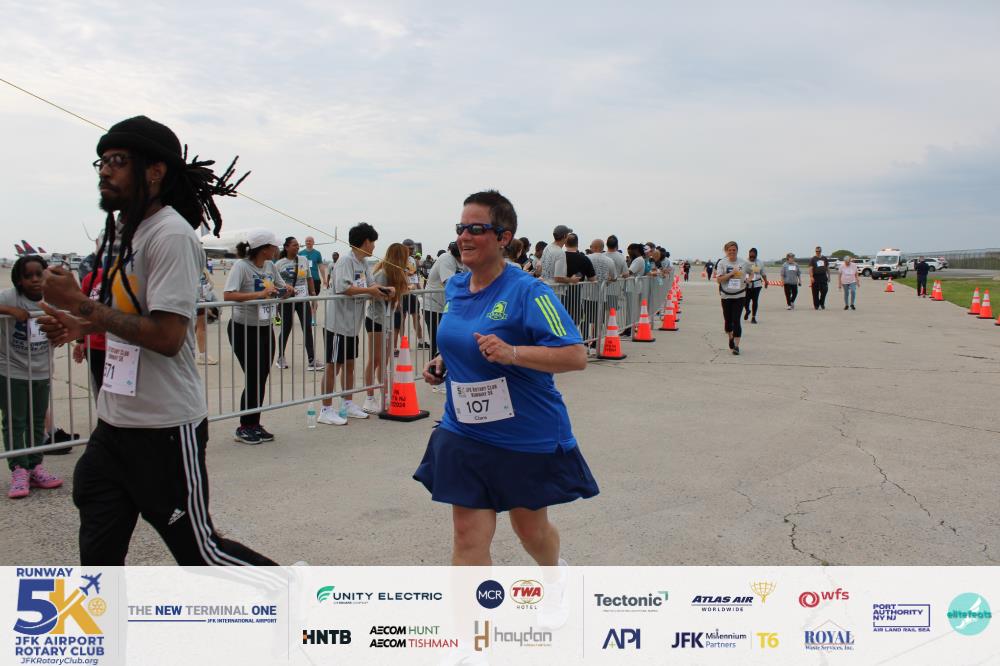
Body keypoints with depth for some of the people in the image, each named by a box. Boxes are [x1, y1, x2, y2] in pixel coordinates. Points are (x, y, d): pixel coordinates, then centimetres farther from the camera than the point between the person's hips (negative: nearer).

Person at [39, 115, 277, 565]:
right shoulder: (121, 229, 12)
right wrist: (82, 326, 6)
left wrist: (80, 304, -19)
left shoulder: (171, 235, -17)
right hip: (114, 423, 9)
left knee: (197, 549, 5)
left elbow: (166, 336, -25)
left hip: (165, 428, -9)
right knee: (98, 556, 12)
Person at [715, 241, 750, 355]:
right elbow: (718, 279, -11)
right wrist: (731, 273, -18)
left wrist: (748, 280, 4)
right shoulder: (722, 263, -3)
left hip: (739, 295, -1)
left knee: (736, 320, -9)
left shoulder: (743, 263, 2)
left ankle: (736, 346, -7)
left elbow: (751, 272, 21)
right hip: (726, 295, 1)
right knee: (728, 320, 10)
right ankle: (731, 338, 39)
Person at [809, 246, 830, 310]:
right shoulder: (813, 259, 2)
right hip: (816, 277, -3)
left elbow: (827, 268, 18)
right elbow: (810, 268, -7)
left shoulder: (824, 258, 13)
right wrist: (811, 277, -19)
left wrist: (829, 276, 13)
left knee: (824, 290, -4)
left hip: (823, 277, 3)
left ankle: (822, 303, 15)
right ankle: (816, 305, 8)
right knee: (815, 293, 1)